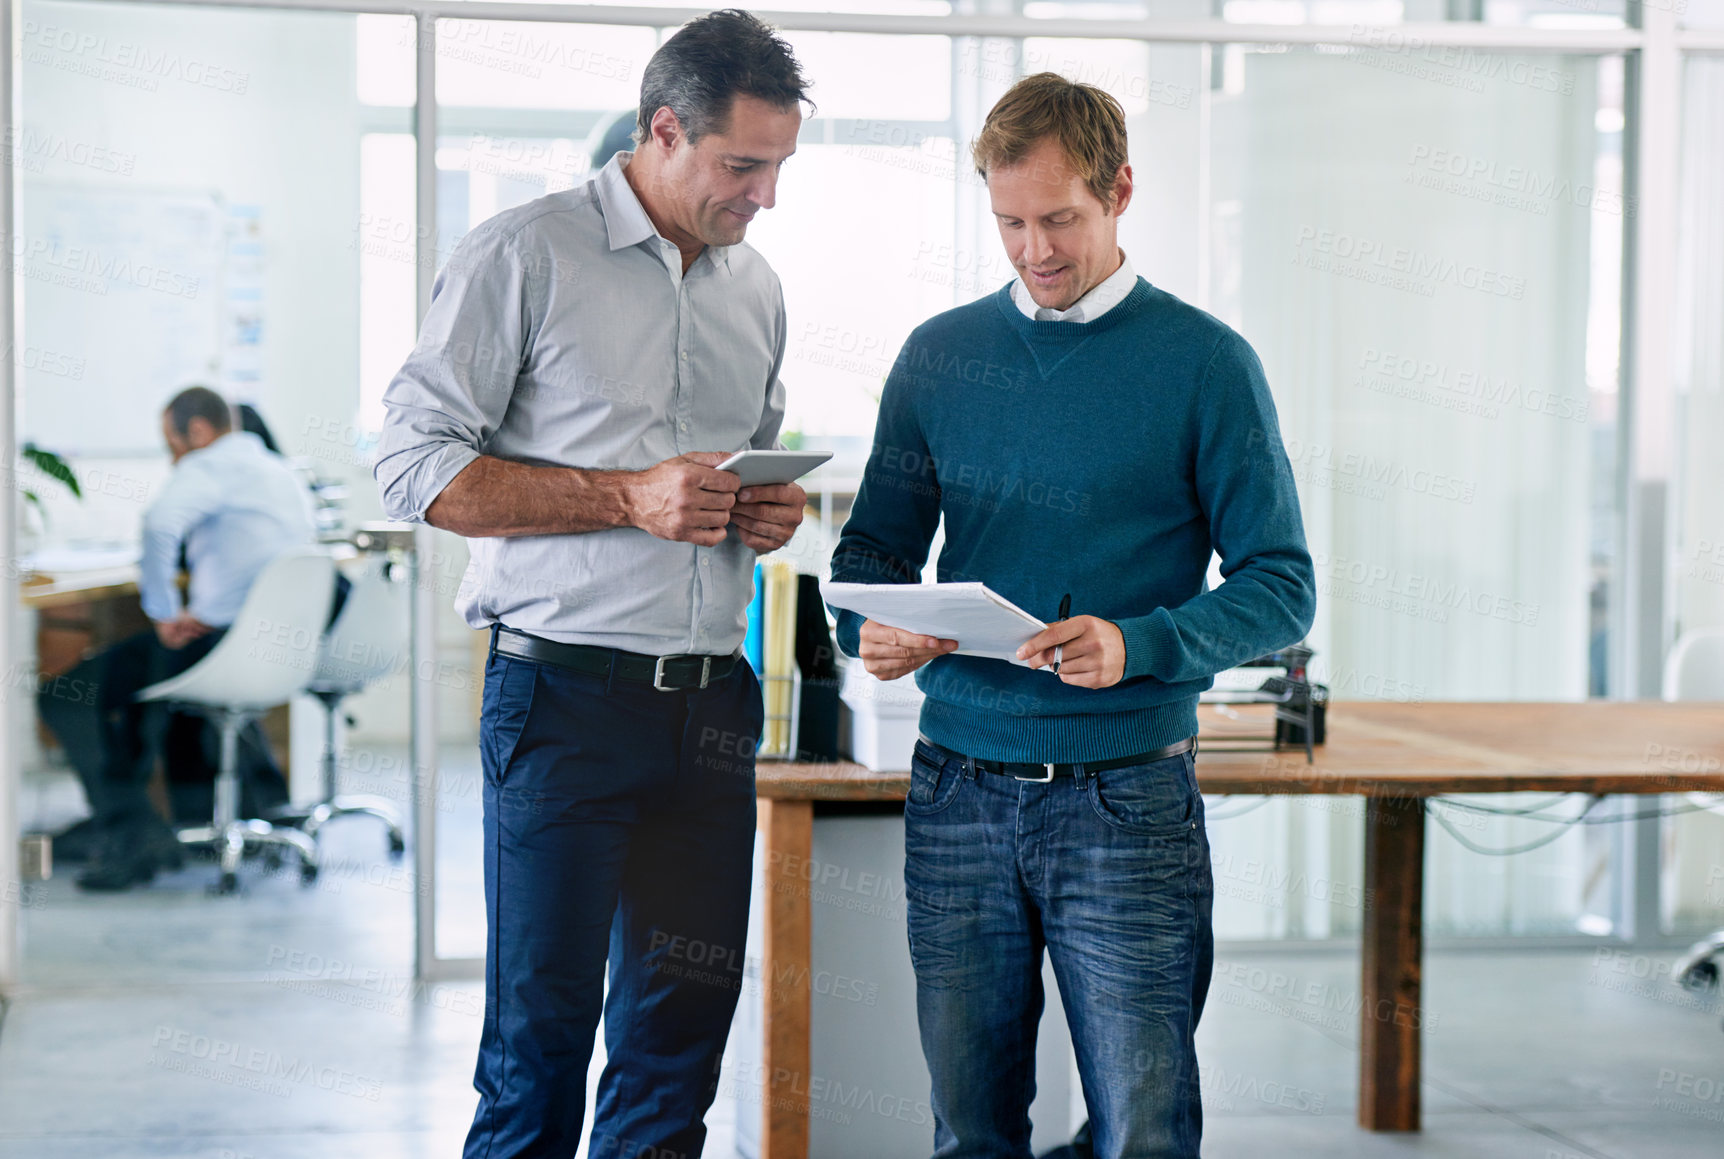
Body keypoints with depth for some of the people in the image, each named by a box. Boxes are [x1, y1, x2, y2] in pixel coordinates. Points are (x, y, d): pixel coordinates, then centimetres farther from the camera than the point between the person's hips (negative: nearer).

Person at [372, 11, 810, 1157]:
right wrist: (629, 499, -15)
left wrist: (771, 508, 4)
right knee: (541, 1031, -1)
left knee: (681, 1035, 8)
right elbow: (415, 462, -7)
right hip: (566, 694, -6)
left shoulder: (757, 288, 16)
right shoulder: (524, 255, -4)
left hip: (714, 705, 6)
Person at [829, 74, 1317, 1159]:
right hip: (959, 789, 3)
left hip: (1127, 796, -3)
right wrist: (872, 629, -7)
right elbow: (878, 545, 16)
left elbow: (1281, 588, -3)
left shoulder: (1207, 363, -1)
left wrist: (1138, 646, -20)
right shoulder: (939, 355, 10)